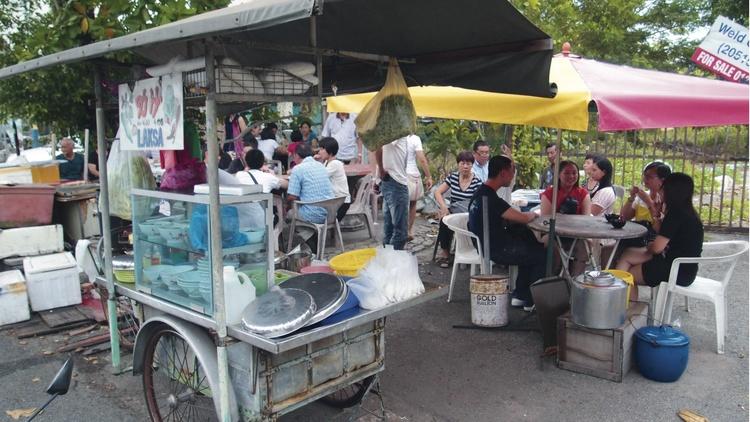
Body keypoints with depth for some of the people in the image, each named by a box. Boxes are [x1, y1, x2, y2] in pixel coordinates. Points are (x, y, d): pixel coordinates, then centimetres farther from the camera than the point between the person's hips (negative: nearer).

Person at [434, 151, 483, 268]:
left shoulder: (477, 182, -3)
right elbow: (438, 192, 6)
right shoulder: (453, 177, 7)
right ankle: (444, 251, -14)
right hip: (452, 213, 2)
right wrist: (444, 207, -11)